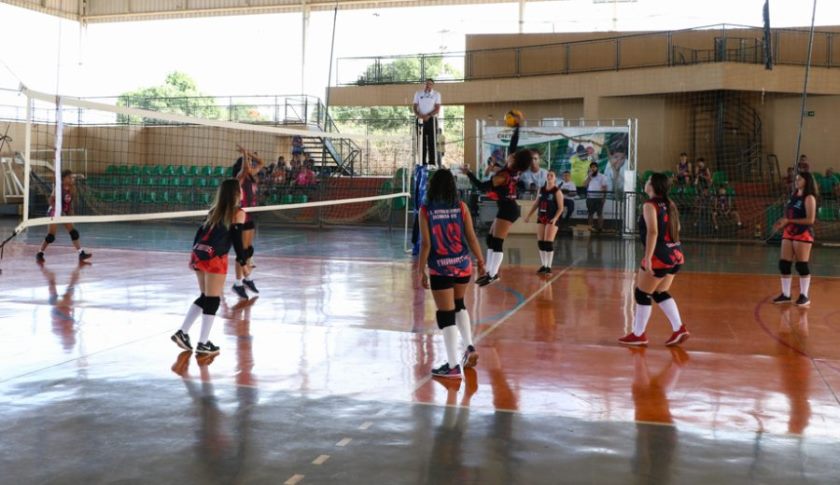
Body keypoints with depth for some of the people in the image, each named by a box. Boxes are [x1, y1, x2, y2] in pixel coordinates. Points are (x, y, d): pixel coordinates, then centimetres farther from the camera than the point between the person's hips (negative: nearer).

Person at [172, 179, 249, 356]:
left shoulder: (215, 210, 19)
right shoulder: (238, 213, 0)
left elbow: (200, 232, 18)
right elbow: (236, 239, -8)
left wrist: (194, 255, 22)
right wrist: (243, 262, -3)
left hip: (199, 255, 7)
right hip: (214, 258, -7)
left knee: (205, 297, 20)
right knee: (213, 300, 2)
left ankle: (182, 332, 18)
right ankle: (203, 344, 5)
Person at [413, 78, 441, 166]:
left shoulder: (436, 94, 7)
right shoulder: (418, 94, 14)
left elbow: (437, 109, -3)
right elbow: (415, 107, 7)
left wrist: (428, 116, -18)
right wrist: (418, 115, -14)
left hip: (431, 119, -2)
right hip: (420, 120, 2)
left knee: (432, 141, -6)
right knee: (421, 142, -1)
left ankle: (432, 163, -8)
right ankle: (422, 163, 0)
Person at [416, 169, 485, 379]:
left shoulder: (426, 210, -7)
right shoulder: (461, 206, -2)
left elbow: (426, 243, -10)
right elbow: (471, 237, -1)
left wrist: (420, 270, -3)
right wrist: (480, 261, 11)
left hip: (440, 269, -3)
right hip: (462, 266, 3)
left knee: (446, 314, 4)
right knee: (458, 305, 28)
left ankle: (453, 366, 7)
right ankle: (470, 347, 21)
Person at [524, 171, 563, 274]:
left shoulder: (557, 191, -9)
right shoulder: (541, 189, 9)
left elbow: (560, 208, -10)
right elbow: (536, 204, 18)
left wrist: (555, 218, -24)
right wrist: (529, 215, 15)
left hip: (552, 219, -6)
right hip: (541, 218, 6)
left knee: (548, 242, -10)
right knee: (540, 242, 5)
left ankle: (548, 267, -5)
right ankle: (543, 265, 14)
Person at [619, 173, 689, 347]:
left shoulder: (650, 205, -12)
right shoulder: (669, 204, 12)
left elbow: (653, 232, -23)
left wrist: (647, 257, -25)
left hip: (660, 256, -8)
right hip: (675, 255, 9)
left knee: (642, 294, 4)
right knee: (660, 293, 20)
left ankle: (638, 335, 12)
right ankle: (679, 329, 13)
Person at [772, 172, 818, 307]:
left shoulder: (809, 198, -10)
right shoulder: (794, 195, 14)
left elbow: (810, 220, -17)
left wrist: (789, 221, -19)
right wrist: (782, 223, 4)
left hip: (803, 235, -8)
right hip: (789, 233, 8)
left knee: (801, 265, -4)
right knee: (784, 264, 5)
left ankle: (804, 296, 6)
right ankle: (786, 295, 14)